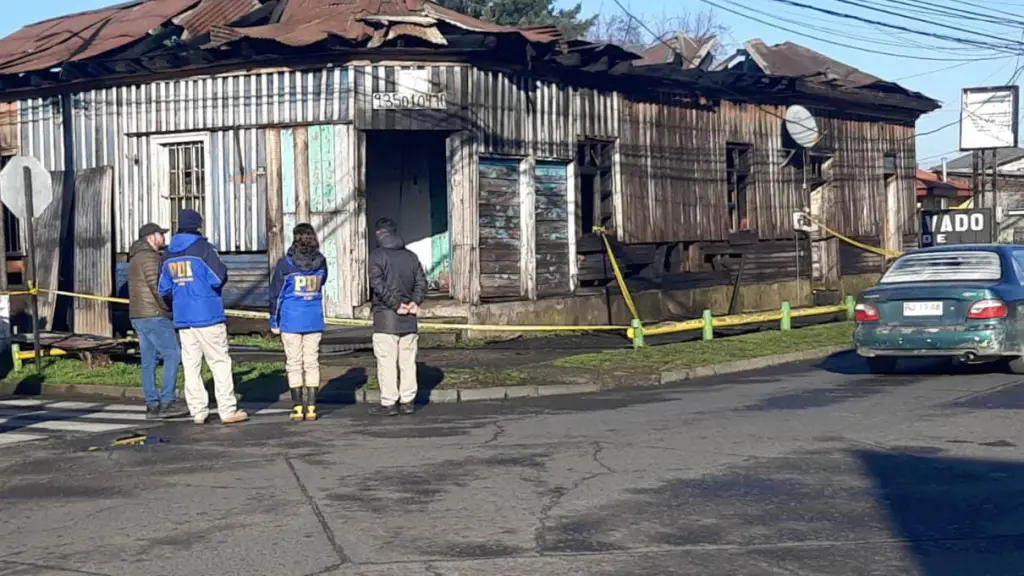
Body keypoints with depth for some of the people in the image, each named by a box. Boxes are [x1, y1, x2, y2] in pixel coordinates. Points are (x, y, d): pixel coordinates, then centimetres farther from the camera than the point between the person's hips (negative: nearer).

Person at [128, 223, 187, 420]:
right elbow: (157, 286, -20)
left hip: (138, 315, 10)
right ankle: (167, 402, -11)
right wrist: (169, 307, -10)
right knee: (173, 355, -8)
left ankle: (152, 405, 7)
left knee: (149, 361, 8)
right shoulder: (149, 256, -11)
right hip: (154, 315, -10)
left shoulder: (136, 258, 21)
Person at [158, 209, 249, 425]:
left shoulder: (169, 255, 11)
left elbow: (164, 289, 13)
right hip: (208, 315, -6)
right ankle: (228, 410, -1)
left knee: (191, 366, 8)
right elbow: (219, 277, -16)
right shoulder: (203, 248, -8)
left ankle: (198, 411, 8)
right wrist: (213, 289, 6)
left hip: (182, 318, 6)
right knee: (220, 362, -1)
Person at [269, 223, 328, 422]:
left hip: (291, 321, -3)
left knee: (294, 364, 4)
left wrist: (274, 321, 3)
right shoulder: (321, 262, 0)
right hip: (314, 321, 3)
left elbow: (276, 294, -4)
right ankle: (311, 407, 7)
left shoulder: (285, 264, -8)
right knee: (312, 363, 8)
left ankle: (298, 408, 3)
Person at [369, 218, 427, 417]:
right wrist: (415, 302, -4)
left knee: (387, 362, -3)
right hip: (409, 319, 5)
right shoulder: (411, 256, 12)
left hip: (385, 318, -5)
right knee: (408, 361, 8)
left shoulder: (377, 255, -5)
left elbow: (378, 284, -15)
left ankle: (388, 403, -3)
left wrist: (396, 304, -12)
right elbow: (421, 282, 6)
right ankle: (407, 401, 10)